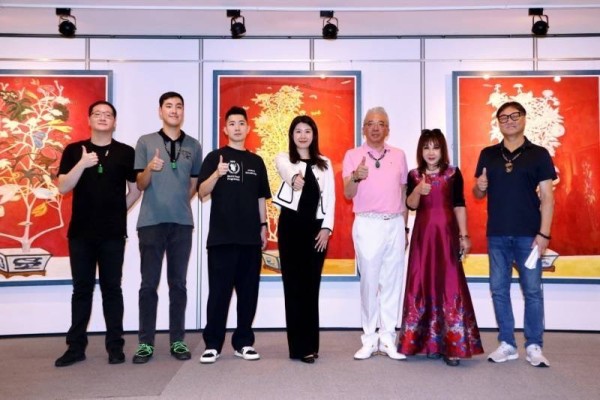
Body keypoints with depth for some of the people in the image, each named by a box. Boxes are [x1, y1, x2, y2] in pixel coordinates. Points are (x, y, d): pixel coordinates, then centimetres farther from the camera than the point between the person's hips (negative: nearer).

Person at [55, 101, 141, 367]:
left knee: (111, 288, 4)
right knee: (82, 288, 8)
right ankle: (76, 347, 16)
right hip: (80, 231, 1)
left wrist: (118, 211, 4)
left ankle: (115, 346, 12)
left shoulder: (125, 152, 2)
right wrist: (82, 164, -16)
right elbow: (63, 188, -3)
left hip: (113, 233, -1)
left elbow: (135, 190, 8)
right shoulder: (73, 151, 5)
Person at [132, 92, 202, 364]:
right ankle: (146, 342, 9)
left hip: (182, 222, 2)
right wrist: (150, 169, -18)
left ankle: (177, 340, 14)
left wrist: (179, 203, 7)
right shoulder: (145, 142, 4)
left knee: (178, 283, 6)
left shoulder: (193, 146, 9)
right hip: (151, 221, -1)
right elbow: (140, 185, 1)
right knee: (149, 283, 2)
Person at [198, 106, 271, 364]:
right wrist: (217, 174, -23)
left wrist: (263, 227, 10)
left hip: (250, 237, 4)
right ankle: (212, 344, 7)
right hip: (221, 236, -4)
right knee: (219, 291, -1)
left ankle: (244, 343, 16)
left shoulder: (256, 161, 14)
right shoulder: (215, 157, 3)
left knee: (248, 292, 6)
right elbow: (202, 192, -6)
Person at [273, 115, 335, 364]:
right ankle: (300, 346, 3)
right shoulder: (283, 159, 4)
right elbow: (289, 172, -21)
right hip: (291, 225, -2)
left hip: (316, 227, 2)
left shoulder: (324, 164, 13)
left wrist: (326, 228, -5)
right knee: (294, 285, -2)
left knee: (311, 286, 6)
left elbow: (330, 198, 7)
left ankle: (310, 344, 14)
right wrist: (294, 178, -45)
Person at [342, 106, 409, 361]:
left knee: (392, 281, 5)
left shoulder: (399, 155, 11)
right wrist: (356, 177, -26)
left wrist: (405, 228, 14)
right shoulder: (353, 155, 3)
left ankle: (387, 338, 13)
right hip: (367, 224, -3)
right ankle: (369, 339, 10)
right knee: (369, 281, 2)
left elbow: (403, 193, 15)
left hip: (395, 224, 3)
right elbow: (348, 194, -5)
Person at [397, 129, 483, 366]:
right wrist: (418, 191, -25)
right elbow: (411, 205, -4)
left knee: (449, 285, -5)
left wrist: (464, 235, -1)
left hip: (447, 232, -2)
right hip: (423, 233, 2)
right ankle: (422, 340, 16)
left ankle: (451, 345, 0)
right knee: (422, 285, 4)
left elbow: (459, 206, 3)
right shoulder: (414, 175, 6)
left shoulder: (453, 174, 3)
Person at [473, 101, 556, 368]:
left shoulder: (538, 154, 1)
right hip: (497, 235, 3)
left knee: (532, 290, 2)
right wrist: (480, 187, -9)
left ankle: (534, 346, 13)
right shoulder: (488, 155, 9)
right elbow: (478, 194, 15)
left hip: (528, 234, -3)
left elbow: (547, 197, -2)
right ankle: (507, 344, 18)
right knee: (499, 289, 7)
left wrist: (544, 233, -11)